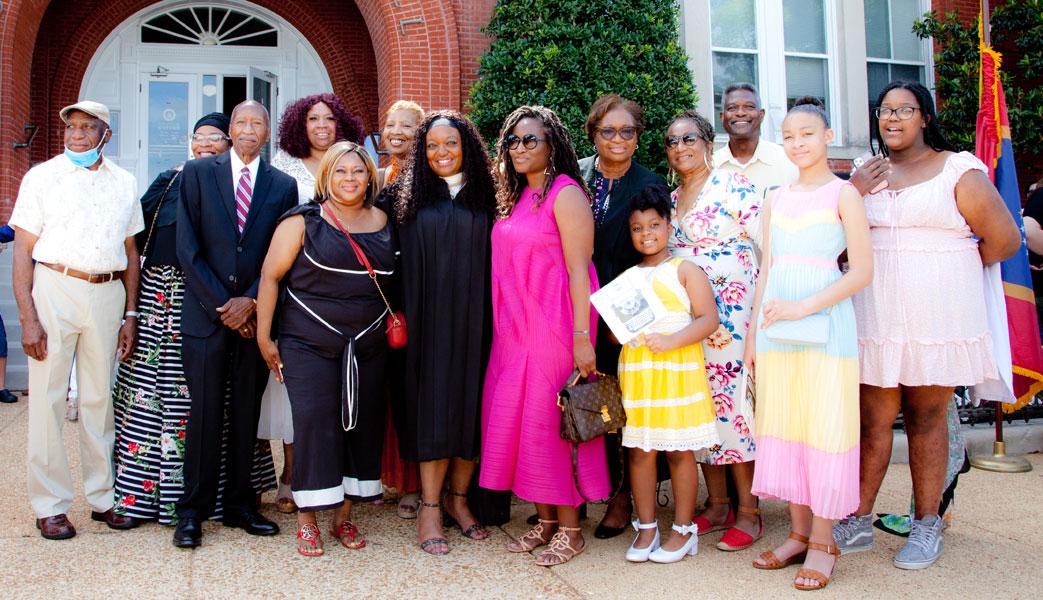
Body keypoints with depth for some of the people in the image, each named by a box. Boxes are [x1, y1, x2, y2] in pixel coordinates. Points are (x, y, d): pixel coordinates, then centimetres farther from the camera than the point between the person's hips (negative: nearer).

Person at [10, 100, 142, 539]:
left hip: (107, 294, 3)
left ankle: (103, 497, 19)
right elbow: (22, 252, -2)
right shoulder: (42, 177, 2)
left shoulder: (123, 182, 11)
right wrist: (28, 318, -10)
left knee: (100, 397, 8)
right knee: (47, 399, 1)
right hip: (54, 289, -2)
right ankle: (50, 505, 12)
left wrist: (131, 314, 8)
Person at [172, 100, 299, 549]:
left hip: (255, 315, 2)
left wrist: (251, 301, -9)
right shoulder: (198, 173, 4)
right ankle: (192, 511, 12)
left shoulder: (283, 185, 8)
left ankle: (239, 504, 20)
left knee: (247, 413, 8)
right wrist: (222, 304, -8)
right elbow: (187, 247, -2)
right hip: (206, 312, -1)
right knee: (204, 412, 0)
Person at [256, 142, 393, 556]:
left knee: (362, 424, 5)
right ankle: (307, 520, 7)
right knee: (315, 423, -8)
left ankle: (344, 516, 19)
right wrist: (263, 336, -5)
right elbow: (270, 276, -2)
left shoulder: (382, 223, 8)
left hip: (369, 346, 4)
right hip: (309, 343, -4)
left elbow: (390, 280, 18)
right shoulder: (303, 221, -2)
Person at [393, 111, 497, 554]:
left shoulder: (482, 198, 8)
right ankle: (430, 509, 6)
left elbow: (494, 263, 4)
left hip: (474, 319, 1)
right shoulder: (416, 201, 7)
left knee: (472, 406, 4)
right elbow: (405, 266, 4)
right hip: (430, 321, -1)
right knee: (433, 406, -1)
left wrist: (493, 318, -4)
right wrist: (402, 318, -5)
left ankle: (458, 498, 19)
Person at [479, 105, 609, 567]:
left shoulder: (565, 194, -8)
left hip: (553, 326, -8)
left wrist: (581, 336, -19)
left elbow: (579, 270, -14)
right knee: (518, 417, 9)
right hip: (515, 328, 8)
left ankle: (570, 529, 13)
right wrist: (503, 324, 10)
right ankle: (545, 520, 23)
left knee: (552, 420, -3)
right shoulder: (515, 197, 14)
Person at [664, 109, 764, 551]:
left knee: (732, 401, -6)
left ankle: (748, 513, 5)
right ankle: (717, 505, 19)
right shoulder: (670, 199, 16)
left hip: (730, 312, -6)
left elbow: (767, 245, -8)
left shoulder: (734, 186, -4)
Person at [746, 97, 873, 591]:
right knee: (783, 425, 7)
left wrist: (804, 308, -18)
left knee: (824, 427, -1)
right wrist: (753, 332, 11)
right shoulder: (776, 199, 13)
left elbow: (862, 271, -8)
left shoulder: (842, 193, -2)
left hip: (825, 325, -5)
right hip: (776, 327, 5)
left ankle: (822, 541, 11)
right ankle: (798, 533, 19)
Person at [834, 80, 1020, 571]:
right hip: (875, 315, 3)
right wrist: (853, 192, -4)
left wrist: (951, 269, 11)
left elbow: (1005, 239, 2)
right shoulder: (865, 173, 15)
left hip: (937, 315, -2)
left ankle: (926, 526, 15)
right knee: (873, 419, 2)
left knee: (927, 418, 3)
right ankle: (858, 521, 10)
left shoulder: (958, 169, 3)